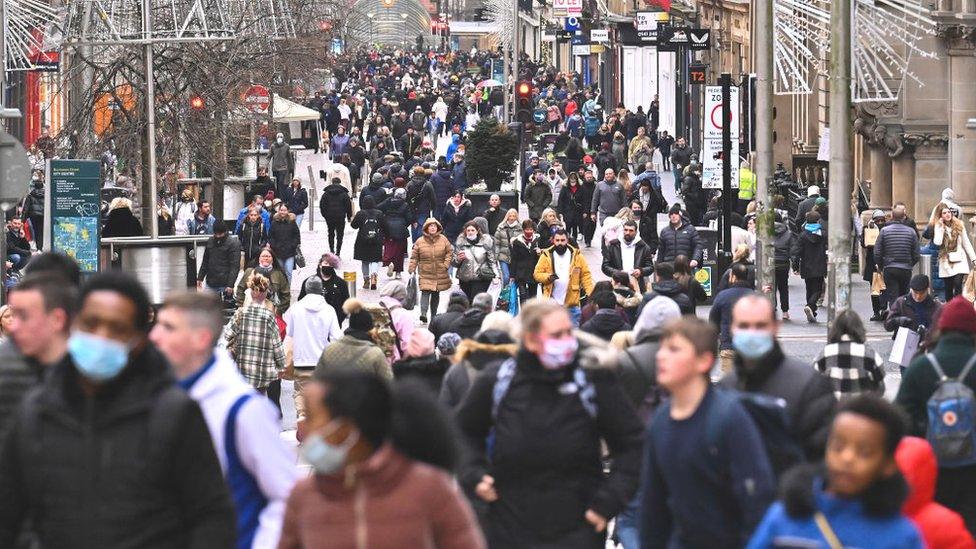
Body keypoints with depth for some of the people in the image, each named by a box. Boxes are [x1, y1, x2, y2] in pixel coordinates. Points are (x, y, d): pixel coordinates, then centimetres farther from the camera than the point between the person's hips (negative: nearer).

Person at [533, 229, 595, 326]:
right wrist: (548, 277, -21)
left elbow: (585, 275, 3)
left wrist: (590, 293, -8)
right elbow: (537, 274, 0)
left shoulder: (577, 255, 1)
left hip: (571, 305, 0)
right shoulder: (546, 256, 1)